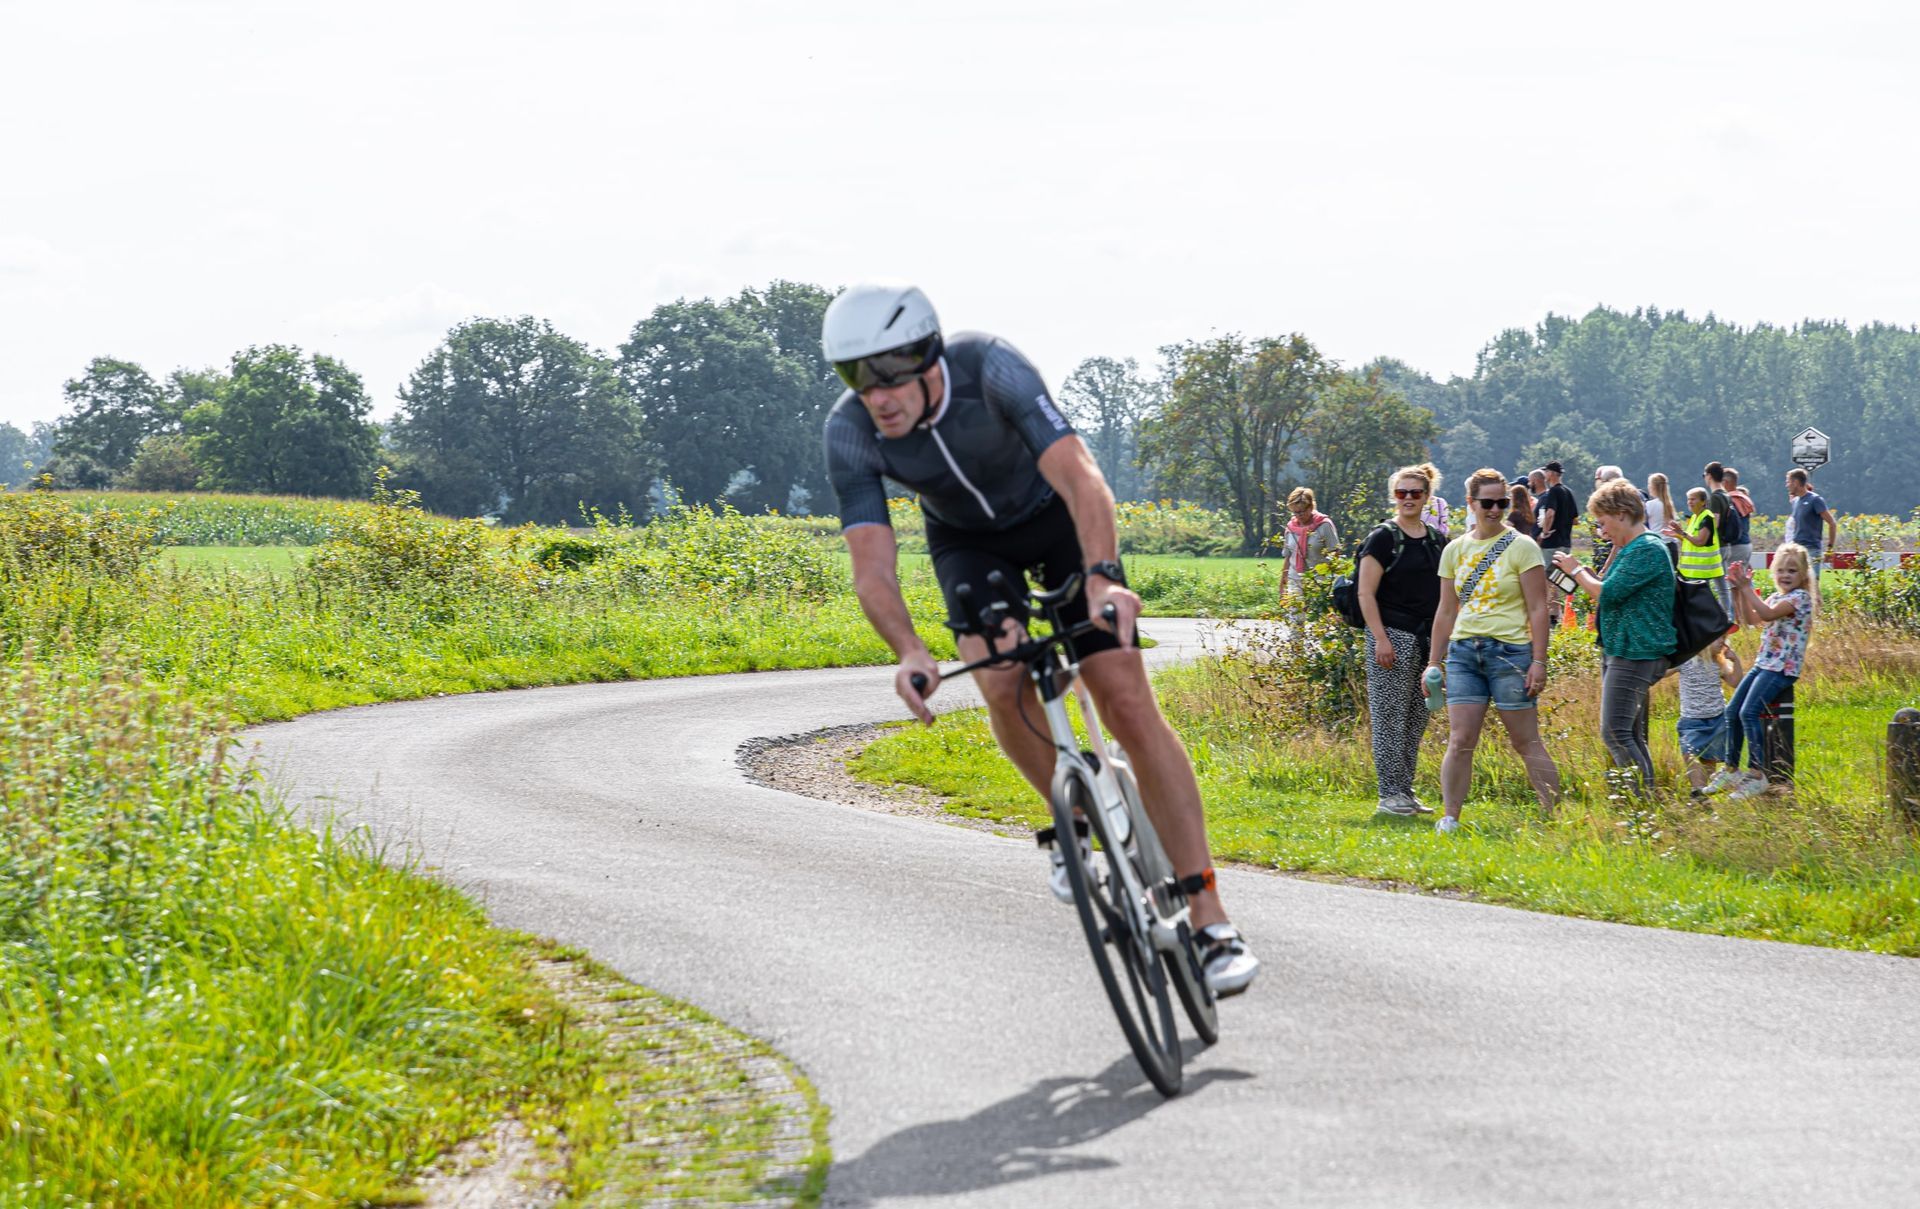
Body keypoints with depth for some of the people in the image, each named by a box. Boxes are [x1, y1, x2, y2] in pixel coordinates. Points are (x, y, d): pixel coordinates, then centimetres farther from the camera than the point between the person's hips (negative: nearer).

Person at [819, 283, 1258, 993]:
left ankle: (1212, 924, -15)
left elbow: (1078, 476, -44)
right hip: (967, 540, 2)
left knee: (1128, 702, -14)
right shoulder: (849, 433, -28)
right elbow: (872, 567, -31)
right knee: (1002, 683, -27)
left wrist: (1101, 578, -61)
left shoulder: (990, 368, -35)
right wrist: (909, 653, -50)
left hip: (1055, 516, -2)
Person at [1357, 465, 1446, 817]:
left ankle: (1406, 791, 17)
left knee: (1417, 720, 10)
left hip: (1428, 640, 7)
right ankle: (1390, 795, -4)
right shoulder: (1383, 538, -6)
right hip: (1394, 635, -7)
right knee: (1390, 718, -6)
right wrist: (1380, 639, -17)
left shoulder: (1437, 540, 13)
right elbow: (1365, 593, -10)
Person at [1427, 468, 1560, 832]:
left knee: (1526, 743, -1)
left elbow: (1538, 609, -4)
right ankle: (1450, 819, 1)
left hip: (1510, 652, -4)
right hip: (1464, 652, 4)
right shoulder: (1455, 550, 12)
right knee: (1460, 741, -4)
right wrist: (1434, 663, 15)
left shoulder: (1521, 547, -1)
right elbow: (1446, 612, 18)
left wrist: (1539, 661, -11)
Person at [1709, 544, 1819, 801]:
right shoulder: (1777, 597, 17)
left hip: (1783, 668, -9)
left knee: (1749, 712, -23)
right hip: (1763, 663, 9)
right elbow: (1752, 619, 19)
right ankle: (1731, 770, 17)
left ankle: (1757, 774, -20)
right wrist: (1739, 590, 8)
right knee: (1732, 711, 6)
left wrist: (1747, 587, -22)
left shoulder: (1800, 597, -11)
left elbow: (1768, 614, -24)